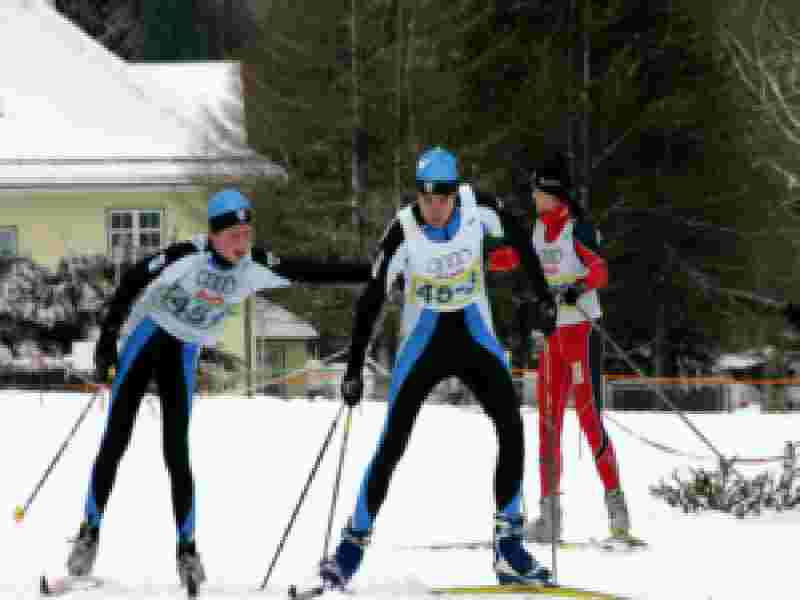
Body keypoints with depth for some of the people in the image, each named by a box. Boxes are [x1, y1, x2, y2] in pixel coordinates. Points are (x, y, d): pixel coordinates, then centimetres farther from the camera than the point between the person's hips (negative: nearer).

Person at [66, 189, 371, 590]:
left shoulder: (254, 267, -13)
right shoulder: (187, 256, -25)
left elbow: (311, 272, -7)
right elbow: (133, 281, -17)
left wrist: (369, 273, -9)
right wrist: (107, 338, -16)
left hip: (185, 351, 3)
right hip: (147, 333, -2)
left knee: (176, 451, -5)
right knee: (115, 439, -5)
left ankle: (187, 547, 2)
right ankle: (90, 532, 6)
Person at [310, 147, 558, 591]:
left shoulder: (476, 205, -15)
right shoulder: (403, 230, -22)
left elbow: (516, 236, 6)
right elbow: (371, 301, -19)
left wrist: (540, 291, 6)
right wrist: (354, 369, -22)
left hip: (475, 338, 2)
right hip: (424, 343, -2)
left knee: (511, 426, -14)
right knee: (393, 444, -8)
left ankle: (509, 551, -7)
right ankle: (352, 546, 2)